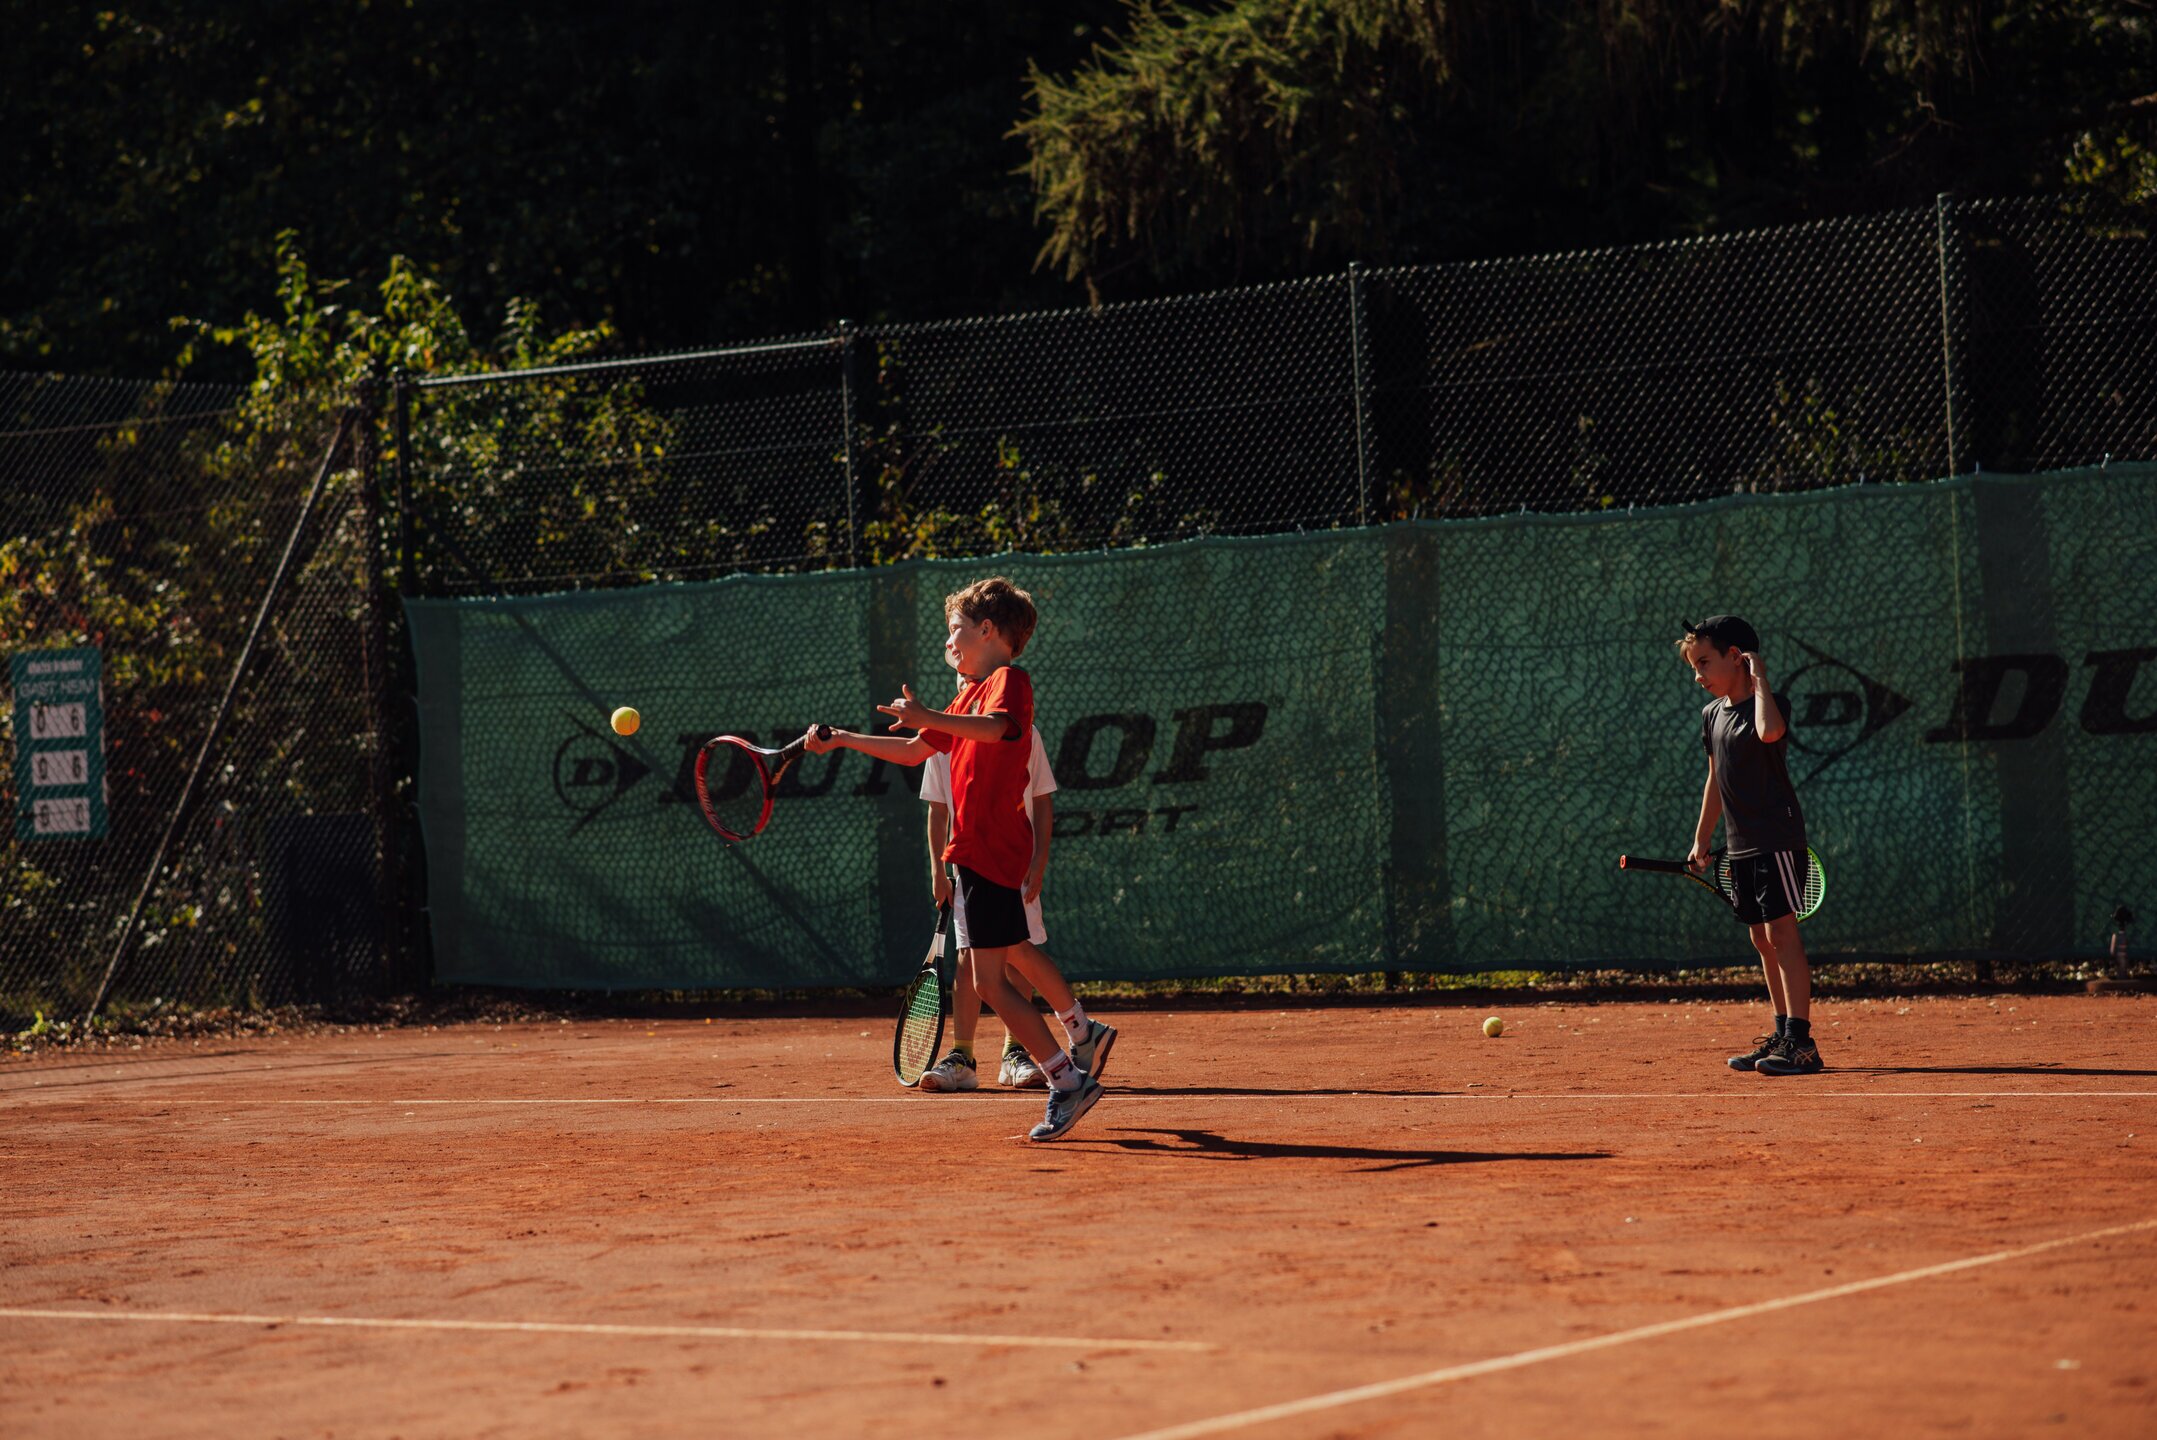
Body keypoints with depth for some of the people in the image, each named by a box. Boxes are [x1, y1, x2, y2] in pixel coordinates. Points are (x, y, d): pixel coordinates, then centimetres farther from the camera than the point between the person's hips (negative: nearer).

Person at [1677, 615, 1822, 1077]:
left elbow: (1769, 732, -38)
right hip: (1740, 845, 9)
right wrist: (1702, 840, 23)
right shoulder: (1712, 713, 13)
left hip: (1777, 839, -9)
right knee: (1761, 939, 11)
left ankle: (1801, 1041, -14)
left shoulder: (1766, 704, -12)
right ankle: (1783, 1034, 19)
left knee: (1782, 933, -12)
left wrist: (1760, 679, -23)